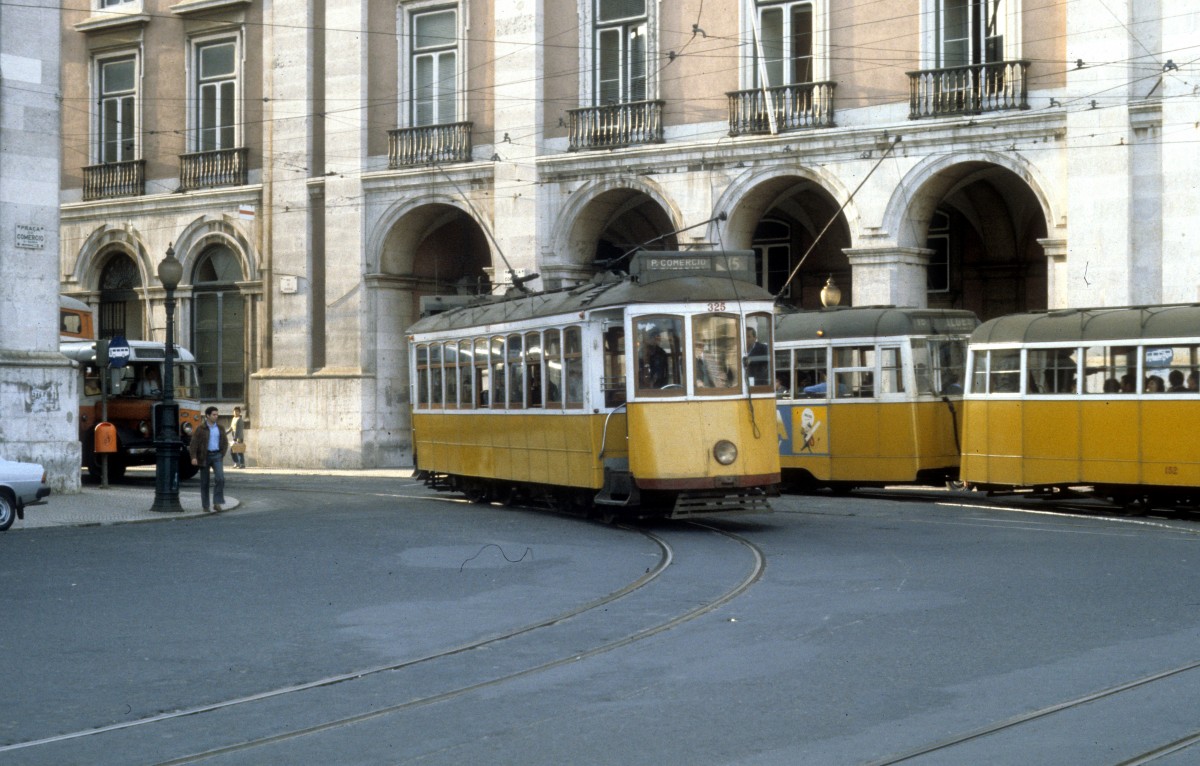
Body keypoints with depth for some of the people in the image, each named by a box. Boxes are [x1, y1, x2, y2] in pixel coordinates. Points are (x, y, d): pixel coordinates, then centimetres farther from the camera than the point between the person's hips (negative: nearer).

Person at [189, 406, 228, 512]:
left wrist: (222, 455, 8)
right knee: (204, 482, 3)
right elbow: (194, 443, -10)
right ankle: (205, 506, 13)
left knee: (220, 478, -18)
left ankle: (217, 503, -15)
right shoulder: (201, 429, -5)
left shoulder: (220, 428, 7)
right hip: (204, 456, -2)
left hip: (216, 456, 2)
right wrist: (193, 457, -19)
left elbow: (225, 442, 17)